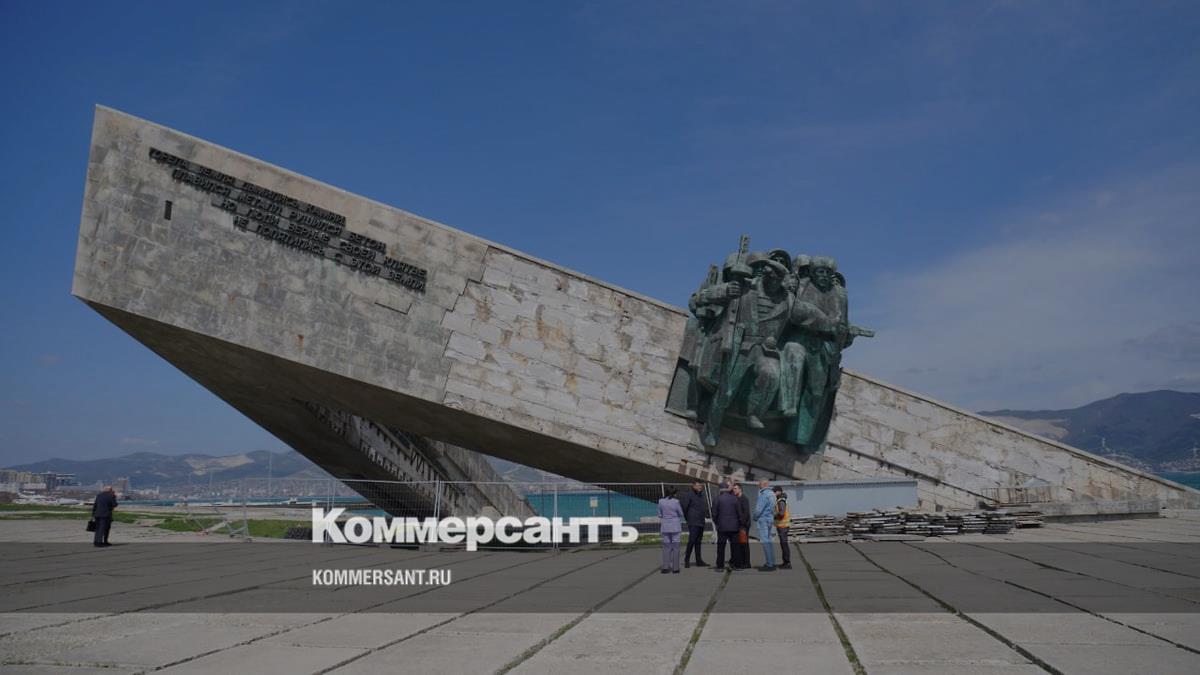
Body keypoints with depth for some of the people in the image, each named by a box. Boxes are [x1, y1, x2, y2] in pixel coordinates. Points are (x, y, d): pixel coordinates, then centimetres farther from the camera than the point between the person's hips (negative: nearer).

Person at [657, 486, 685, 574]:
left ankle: (665, 567, 4)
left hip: (665, 527, 3)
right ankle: (675, 567, 6)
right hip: (675, 527, -3)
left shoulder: (661, 501, -1)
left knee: (666, 547, 10)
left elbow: (660, 515, 6)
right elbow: (681, 514, -1)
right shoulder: (676, 502, -11)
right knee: (675, 547, 5)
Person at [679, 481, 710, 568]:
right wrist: (687, 518, -6)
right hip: (693, 523, -7)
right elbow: (683, 506, -13)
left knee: (698, 542, 12)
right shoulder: (689, 495, -10)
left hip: (701, 522, 7)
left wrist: (706, 515, 12)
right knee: (692, 541, -11)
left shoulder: (703, 495, 13)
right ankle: (687, 560, -2)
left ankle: (699, 561, 16)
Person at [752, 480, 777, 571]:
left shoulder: (764, 494, -18)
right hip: (769, 519, 10)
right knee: (768, 541, 14)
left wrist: (755, 518, -3)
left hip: (763, 520, -10)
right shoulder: (771, 493, 12)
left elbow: (758, 509, -19)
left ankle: (769, 564, -6)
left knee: (765, 542, -7)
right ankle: (771, 563, 18)